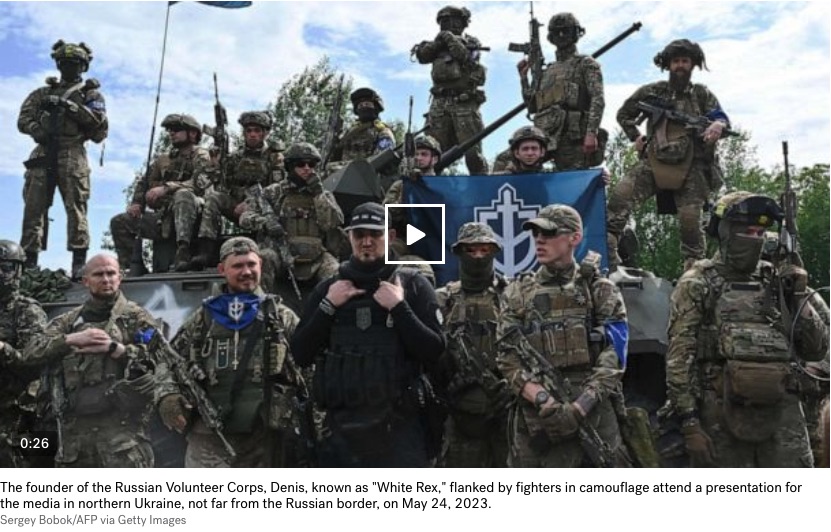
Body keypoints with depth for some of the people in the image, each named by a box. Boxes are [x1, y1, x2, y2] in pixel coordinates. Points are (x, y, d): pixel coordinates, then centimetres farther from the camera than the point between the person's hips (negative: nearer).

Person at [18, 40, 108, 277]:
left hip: (72, 154, -4)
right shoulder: (43, 93, 23)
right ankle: (29, 260, 1)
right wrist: (37, 129, -7)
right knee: (34, 207, -1)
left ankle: (79, 261, -13)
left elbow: (99, 121, -4)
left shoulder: (90, 92, 13)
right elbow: (24, 120, 14)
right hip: (43, 154, 4)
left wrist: (69, 105, -11)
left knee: (76, 207, -11)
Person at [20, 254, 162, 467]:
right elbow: (29, 353, 6)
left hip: (120, 423, -4)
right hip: (74, 424, 5)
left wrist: (113, 347, -14)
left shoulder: (137, 317, 5)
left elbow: (157, 360, -5)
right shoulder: (68, 321, 16)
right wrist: (71, 339, -9)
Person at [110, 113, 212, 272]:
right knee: (119, 222, 4)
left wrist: (166, 188, -25)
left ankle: (183, 251, -44)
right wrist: (136, 203, 6)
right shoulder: (164, 159, 20)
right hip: (164, 218, 7)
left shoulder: (200, 156, 0)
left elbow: (200, 183, -18)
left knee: (183, 194, -37)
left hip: (192, 215, -7)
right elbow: (145, 181, 25)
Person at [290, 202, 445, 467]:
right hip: (341, 427, 3)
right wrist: (328, 307, -6)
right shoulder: (328, 289, 8)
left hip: (400, 427, -2)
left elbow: (434, 352, -6)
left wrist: (399, 307, -15)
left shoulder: (413, 285, 1)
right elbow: (301, 354, 4)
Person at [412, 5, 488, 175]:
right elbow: (422, 56, 5)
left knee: (472, 151, -11)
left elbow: (466, 57, -7)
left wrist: (451, 39, 0)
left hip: (464, 102, -4)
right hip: (440, 103, 4)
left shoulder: (471, 41, 12)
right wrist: (438, 42, -4)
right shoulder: (438, 44, 22)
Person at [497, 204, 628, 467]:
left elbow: (612, 357, -3)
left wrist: (581, 404, -17)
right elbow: (508, 358, 2)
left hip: (594, 414, -1)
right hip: (535, 418, 1)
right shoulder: (518, 293, 8)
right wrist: (542, 399, -15)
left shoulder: (600, 290, 5)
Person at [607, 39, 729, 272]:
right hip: (654, 162, 1)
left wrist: (718, 125, -26)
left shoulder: (702, 94, 11)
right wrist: (635, 137, 7)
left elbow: (722, 117, -1)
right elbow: (624, 114, 22)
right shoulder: (652, 92, 12)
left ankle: (694, 265, 7)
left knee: (690, 219, -7)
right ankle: (606, 246, -20)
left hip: (690, 168, -1)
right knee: (621, 194, -21)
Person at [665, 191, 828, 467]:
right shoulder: (698, 283, 0)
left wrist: (798, 298, 2)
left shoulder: (775, 281, 14)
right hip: (723, 414, -4)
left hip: (783, 413, 4)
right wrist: (689, 420, -13)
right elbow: (679, 358, -6)